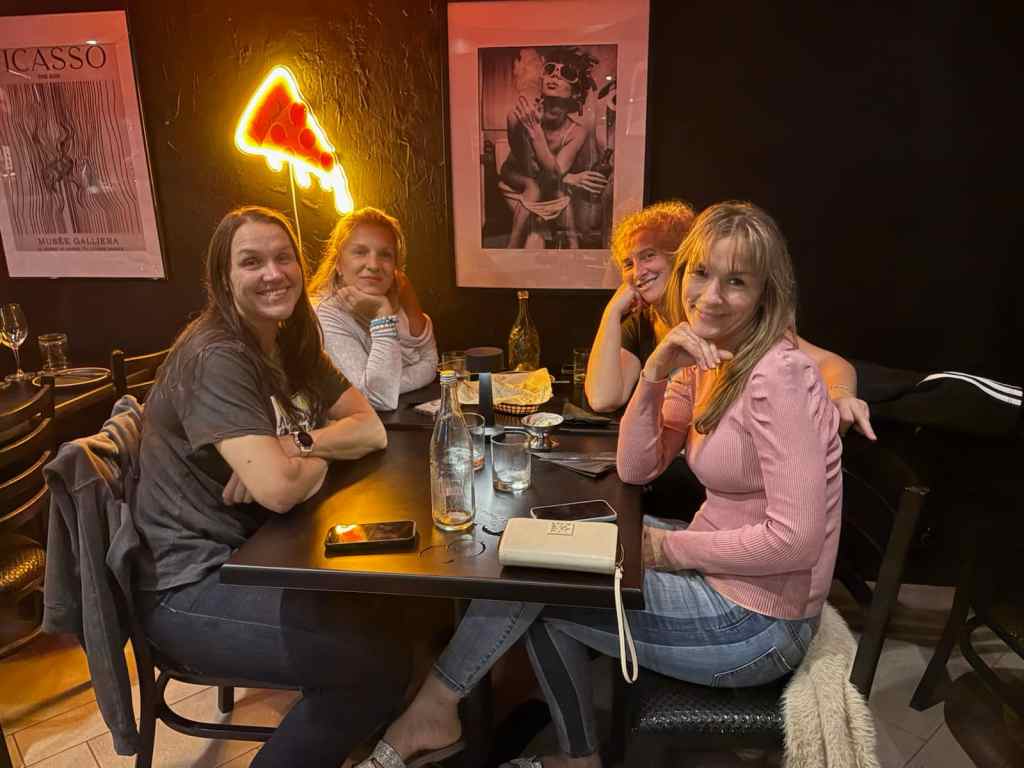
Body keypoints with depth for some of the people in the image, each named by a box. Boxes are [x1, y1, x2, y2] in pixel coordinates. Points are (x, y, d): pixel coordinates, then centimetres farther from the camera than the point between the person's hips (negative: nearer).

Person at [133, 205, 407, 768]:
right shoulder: (215, 358, -21)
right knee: (378, 663, -16)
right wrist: (321, 457, -9)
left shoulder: (292, 344, 6)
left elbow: (372, 430, 0)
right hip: (192, 586, -8)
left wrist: (294, 443, -17)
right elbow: (281, 488, -32)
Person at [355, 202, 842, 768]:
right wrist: (654, 372, -14)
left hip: (758, 621, -8)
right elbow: (634, 468, 0)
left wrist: (670, 548, -16)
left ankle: (436, 707, 18)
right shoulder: (704, 363, 4)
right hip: (715, 574, 8)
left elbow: (796, 540, -26)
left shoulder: (779, 376, -23)